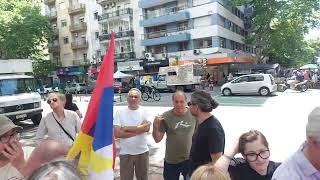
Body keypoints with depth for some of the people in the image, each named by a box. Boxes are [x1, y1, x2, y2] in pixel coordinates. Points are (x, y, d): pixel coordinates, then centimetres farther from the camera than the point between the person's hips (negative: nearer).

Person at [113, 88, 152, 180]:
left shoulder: (144, 112, -2)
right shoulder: (119, 112, -5)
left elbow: (146, 127, -20)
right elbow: (117, 133, -15)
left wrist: (126, 128, -17)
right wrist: (138, 131, -17)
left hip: (142, 152, 1)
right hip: (125, 153, -1)